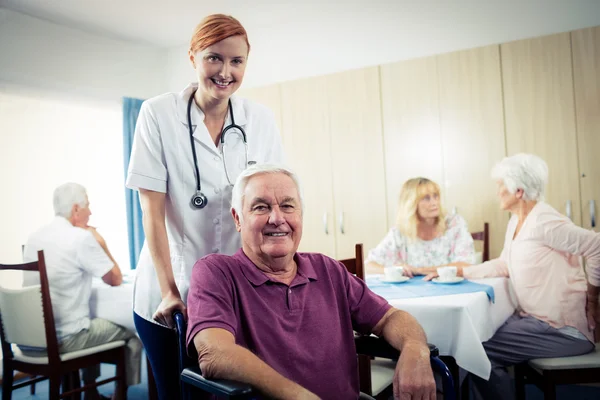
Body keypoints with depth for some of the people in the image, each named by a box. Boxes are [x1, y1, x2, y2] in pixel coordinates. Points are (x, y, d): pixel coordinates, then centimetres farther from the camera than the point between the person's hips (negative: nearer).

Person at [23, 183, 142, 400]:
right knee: (131, 331, 11)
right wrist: (101, 244, 5)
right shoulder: (81, 237, -14)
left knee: (94, 322, 32)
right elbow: (115, 280, -5)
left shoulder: (33, 238, 8)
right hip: (63, 339, -8)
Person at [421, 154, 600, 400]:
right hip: (534, 318, 9)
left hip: (561, 328, -9)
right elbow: (504, 265, 16)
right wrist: (458, 271, 8)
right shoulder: (515, 221, 10)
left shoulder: (543, 222, -20)